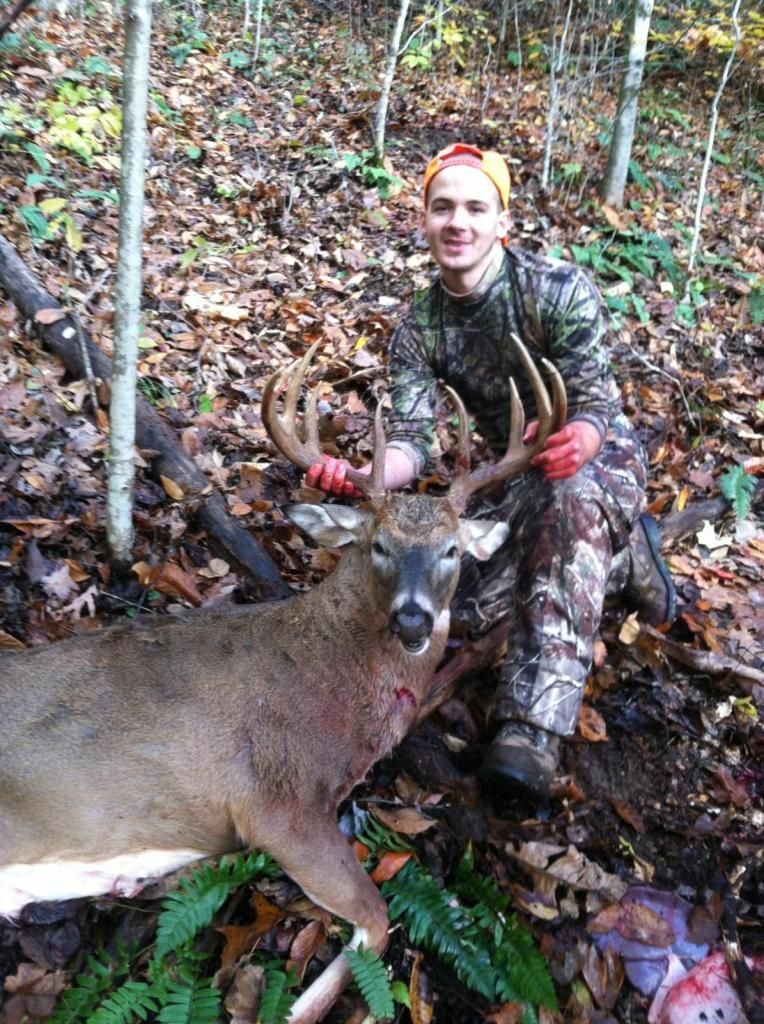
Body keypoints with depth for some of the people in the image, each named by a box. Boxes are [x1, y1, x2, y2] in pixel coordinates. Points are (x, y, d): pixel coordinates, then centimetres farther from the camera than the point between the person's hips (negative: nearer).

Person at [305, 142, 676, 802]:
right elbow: (411, 444, -18)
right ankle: (622, 558, 11)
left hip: (602, 458, -4)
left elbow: (597, 403, -27)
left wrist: (579, 437, -53)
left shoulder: (561, 289, -21)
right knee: (465, 605, -13)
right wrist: (358, 476, -41)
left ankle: (534, 731, -42)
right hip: (520, 477, 5)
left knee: (574, 499, -41)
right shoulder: (418, 332, -9)